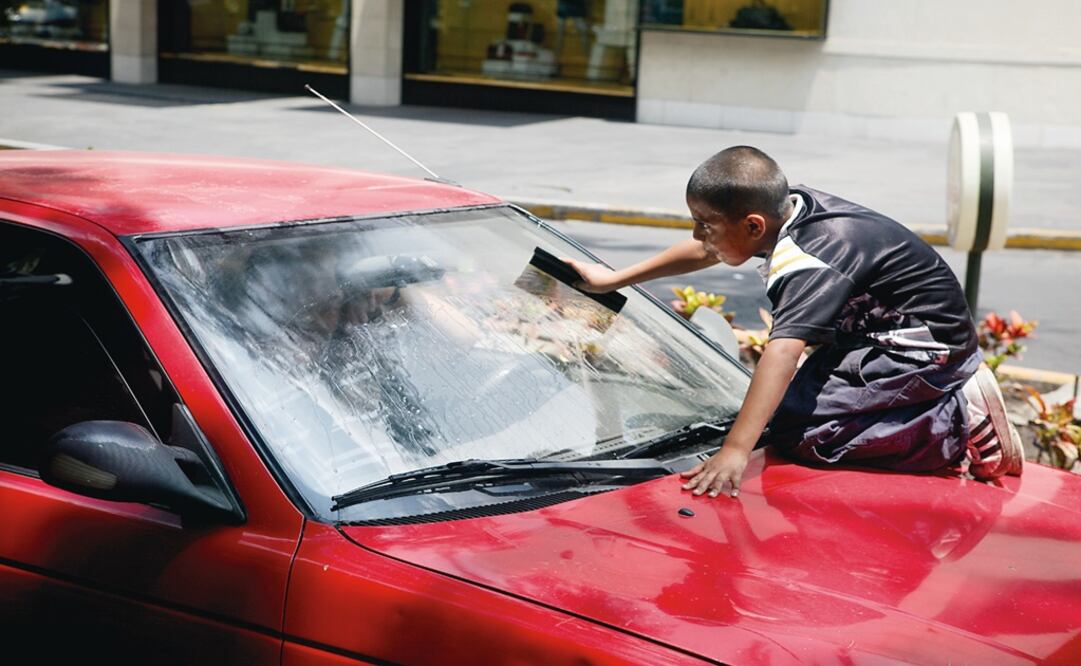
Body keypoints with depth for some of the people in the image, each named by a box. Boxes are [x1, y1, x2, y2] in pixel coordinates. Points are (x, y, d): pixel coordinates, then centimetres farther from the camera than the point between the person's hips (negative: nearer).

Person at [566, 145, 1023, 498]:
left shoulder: (808, 263, -28)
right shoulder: (790, 207, 0)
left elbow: (782, 352, -41)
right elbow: (702, 253, 17)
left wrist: (736, 451, -49)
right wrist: (614, 279, 21)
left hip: (929, 346, -10)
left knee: (793, 428, -21)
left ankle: (961, 425, -15)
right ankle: (952, 402, 5)